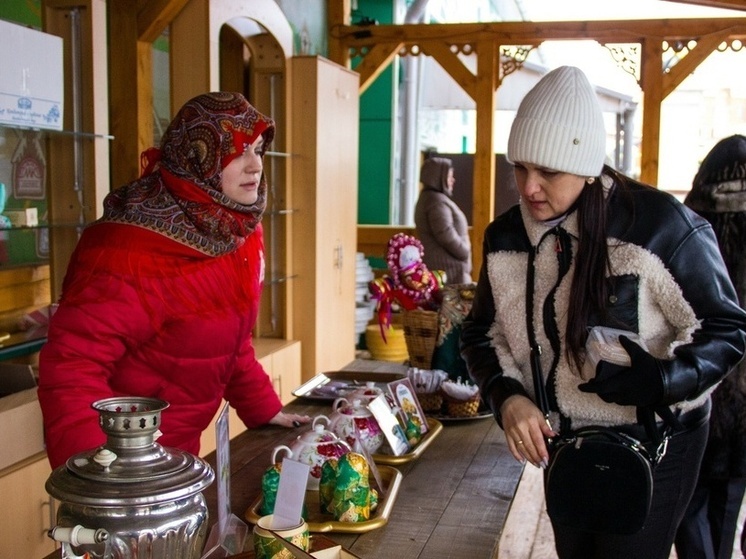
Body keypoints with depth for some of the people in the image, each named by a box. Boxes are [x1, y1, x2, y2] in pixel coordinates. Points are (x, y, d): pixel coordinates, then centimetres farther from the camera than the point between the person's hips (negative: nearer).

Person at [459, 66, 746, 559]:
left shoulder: (660, 225, -22)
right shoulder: (506, 235, -6)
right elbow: (483, 333, 3)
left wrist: (663, 379, -32)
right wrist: (508, 395, -16)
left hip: (653, 447, -5)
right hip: (562, 443, 5)